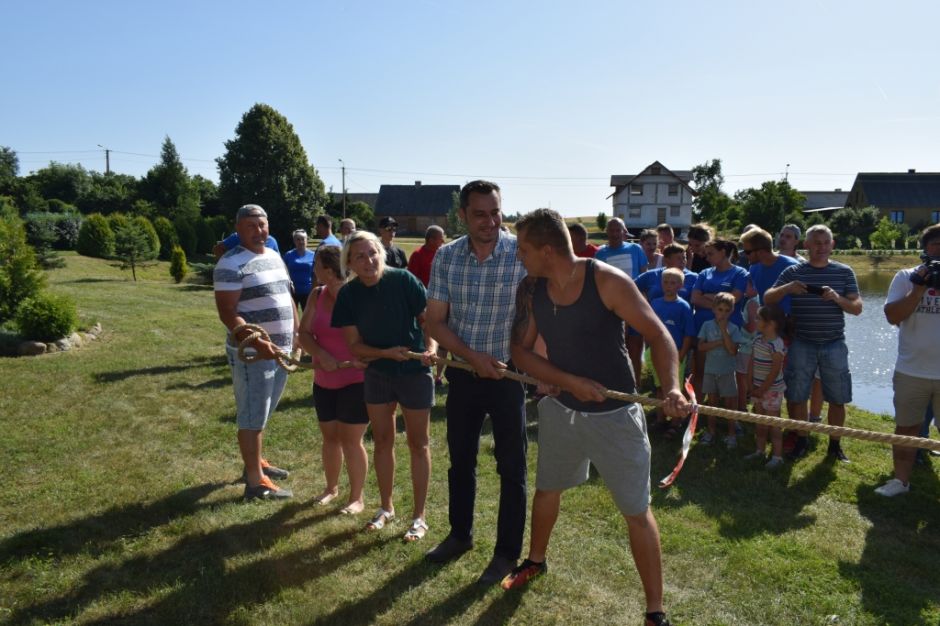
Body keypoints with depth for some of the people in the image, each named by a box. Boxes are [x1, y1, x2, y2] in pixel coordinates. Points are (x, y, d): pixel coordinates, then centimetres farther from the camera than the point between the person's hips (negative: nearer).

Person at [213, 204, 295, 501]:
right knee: (252, 416, 0)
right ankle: (256, 482, 8)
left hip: (281, 349, 9)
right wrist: (256, 342, -31)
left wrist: (297, 333, 17)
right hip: (252, 353, -8)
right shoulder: (231, 264, -14)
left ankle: (256, 462, 36)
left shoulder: (274, 256, 13)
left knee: (263, 412, 21)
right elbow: (227, 312, -21)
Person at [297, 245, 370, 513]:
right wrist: (321, 355, -21)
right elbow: (304, 333, -3)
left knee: (350, 440, 0)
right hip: (324, 381, 6)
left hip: (356, 381, -6)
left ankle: (357, 497, 16)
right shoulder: (317, 296, 2)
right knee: (329, 436, 17)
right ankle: (331, 487, 37)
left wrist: (365, 360, -30)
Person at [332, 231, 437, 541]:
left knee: (418, 443, 6)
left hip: (415, 372, -3)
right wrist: (388, 352, -21)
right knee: (382, 440, 15)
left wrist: (431, 347, -25)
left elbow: (428, 318, -8)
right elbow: (355, 344, -6)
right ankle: (386, 507, 33)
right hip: (377, 372, 4)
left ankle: (419, 516, 19)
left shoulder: (403, 280, -18)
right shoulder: (348, 294, -8)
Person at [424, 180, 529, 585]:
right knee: (460, 459, 19)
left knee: (510, 467, 8)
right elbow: (435, 321, -3)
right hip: (463, 373, 4)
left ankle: (508, 552, 26)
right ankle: (460, 535, 40)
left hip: (509, 375, -3)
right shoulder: (446, 256, -6)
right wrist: (473, 357, -15)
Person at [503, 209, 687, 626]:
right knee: (547, 489, 22)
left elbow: (657, 334, -17)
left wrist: (672, 389, -33)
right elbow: (521, 351, -4)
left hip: (614, 413, -5)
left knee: (636, 511, 2)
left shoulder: (607, 281, -20)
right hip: (562, 408, 5)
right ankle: (536, 561, 50)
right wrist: (570, 381, -19)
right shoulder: (530, 290, -6)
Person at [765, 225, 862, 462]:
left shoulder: (844, 272, 2)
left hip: (834, 346, 0)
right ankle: (801, 440, 22)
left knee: (837, 399, 6)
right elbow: (767, 299, -2)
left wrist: (837, 298, -20)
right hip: (801, 345, 0)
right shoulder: (793, 272, 1)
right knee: (796, 396, 5)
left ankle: (835, 444, 23)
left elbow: (857, 308, -1)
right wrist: (787, 288, -21)